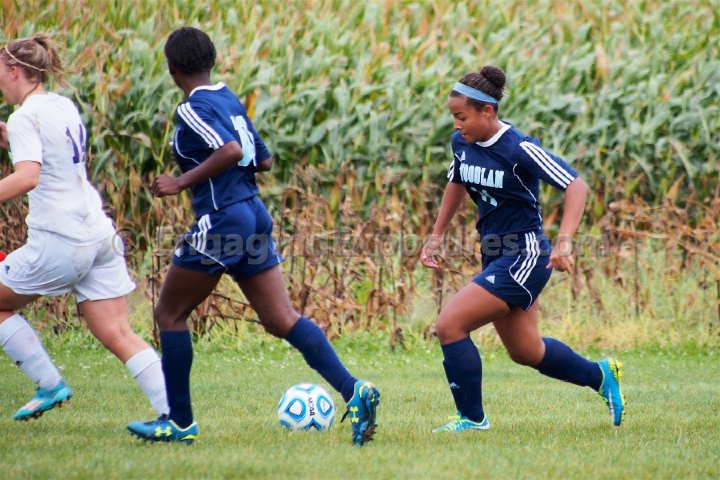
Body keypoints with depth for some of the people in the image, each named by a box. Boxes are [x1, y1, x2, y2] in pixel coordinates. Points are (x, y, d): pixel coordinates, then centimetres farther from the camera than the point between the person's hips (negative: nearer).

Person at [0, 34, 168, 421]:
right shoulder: (65, 107, 15)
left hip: (58, 244, -8)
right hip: (99, 236, 8)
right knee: (117, 335, 4)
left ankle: (50, 385, 11)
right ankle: (175, 413, -9)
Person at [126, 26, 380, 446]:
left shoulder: (193, 108, -11)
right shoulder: (231, 101, 14)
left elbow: (231, 150, -27)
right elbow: (263, 160, 19)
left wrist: (183, 182, -21)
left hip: (221, 221, -8)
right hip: (254, 216, 8)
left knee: (170, 314, 7)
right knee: (282, 320, 4)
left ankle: (180, 422, 10)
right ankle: (354, 391, -12)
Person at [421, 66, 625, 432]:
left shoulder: (520, 149, -21)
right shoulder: (461, 142, 2)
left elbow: (576, 186, -22)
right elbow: (457, 183, 23)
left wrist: (564, 242, -33)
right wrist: (436, 236, 20)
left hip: (524, 257, -9)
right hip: (495, 256, 9)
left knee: (449, 325, -16)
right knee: (525, 352, 20)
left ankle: (472, 418, -2)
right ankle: (600, 375, 41)